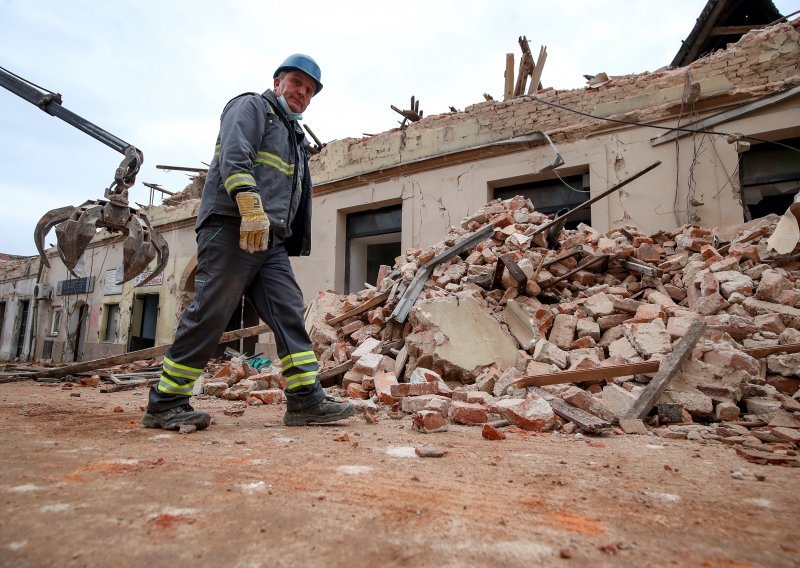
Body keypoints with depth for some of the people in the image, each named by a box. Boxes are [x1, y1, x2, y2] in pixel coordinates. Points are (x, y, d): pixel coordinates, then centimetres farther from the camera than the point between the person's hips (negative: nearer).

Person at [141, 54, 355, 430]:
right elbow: (234, 156, -13)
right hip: (231, 229, -8)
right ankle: (165, 404, 4)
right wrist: (251, 207, -26)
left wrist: (292, 243, 22)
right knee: (209, 315, -7)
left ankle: (306, 400, -3)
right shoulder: (251, 107, 7)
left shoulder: (294, 137, 31)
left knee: (289, 313, -3)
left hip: (271, 241, 8)